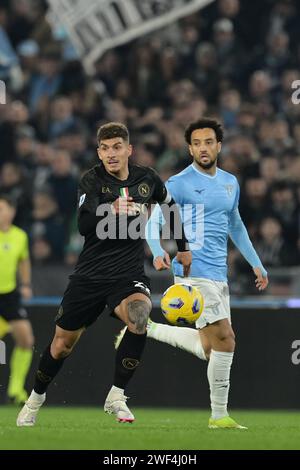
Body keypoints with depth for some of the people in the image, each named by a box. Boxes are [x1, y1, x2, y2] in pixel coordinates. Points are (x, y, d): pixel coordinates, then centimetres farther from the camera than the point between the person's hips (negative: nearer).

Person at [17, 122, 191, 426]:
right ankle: (36, 398, 36)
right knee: (62, 344, 8)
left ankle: (116, 397, -18)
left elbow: (170, 207, 23)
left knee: (138, 316, -32)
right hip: (90, 274, 0)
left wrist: (183, 248, 25)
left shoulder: (147, 179, 2)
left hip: (128, 274, 0)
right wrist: (110, 210, -40)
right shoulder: (92, 181, -7)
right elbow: (83, 225, -22)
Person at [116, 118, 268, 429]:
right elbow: (153, 222, -9)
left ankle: (146, 330, 22)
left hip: (219, 275, 7)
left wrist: (256, 263, 25)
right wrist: (158, 253, -28)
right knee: (224, 340, -14)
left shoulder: (230, 183, 15)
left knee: (208, 349, 6)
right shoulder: (179, 184, -5)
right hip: (194, 272, -7)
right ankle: (219, 415, -3)